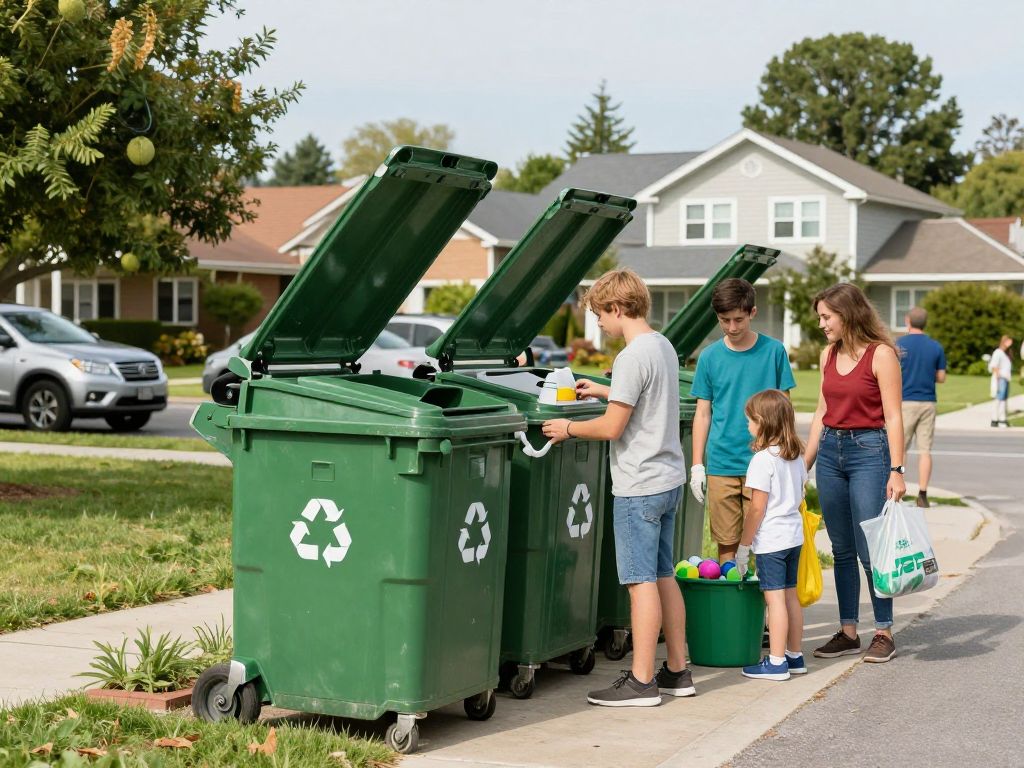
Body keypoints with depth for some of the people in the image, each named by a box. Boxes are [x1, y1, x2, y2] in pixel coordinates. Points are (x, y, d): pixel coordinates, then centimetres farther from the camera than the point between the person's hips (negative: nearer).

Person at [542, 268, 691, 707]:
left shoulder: (632, 357, -19)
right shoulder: (663, 346, 10)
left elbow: (612, 427, -19)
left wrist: (568, 429, -4)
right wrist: (606, 392, 25)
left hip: (640, 485, -9)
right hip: (669, 478, 9)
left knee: (642, 581, -4)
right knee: (663, 576, 15)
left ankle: (642, 682, 0)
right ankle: (677, 671, 21)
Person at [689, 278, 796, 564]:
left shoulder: (773, 351, 1)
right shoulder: (710, 357, 4)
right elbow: (703, 414, 9)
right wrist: (697, 465, 4)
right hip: (721, 465, 1)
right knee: (726, 542, 4)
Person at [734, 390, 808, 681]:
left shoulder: (763, 459, -18)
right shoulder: (796, 456, 7)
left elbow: (757, 508, -17)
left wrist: (743, 545, -11)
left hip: (770, 540, -8)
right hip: (794, 534, 8)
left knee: (775, 598, -5)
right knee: (790, 595, 15)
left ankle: (776, 662, -2)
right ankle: (795, 655, 22)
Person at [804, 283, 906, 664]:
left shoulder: (881, 354, -9)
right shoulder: (829, 355, 11)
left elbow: (893, 417, -10)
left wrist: (896, 470, -15)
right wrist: (803, 464, 16)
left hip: (869, 450, -6)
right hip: (831, 450, 7)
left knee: (869, 550, -5)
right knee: (842, 550, 9)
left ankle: (884, 633, 6)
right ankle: (848, 632, 15)